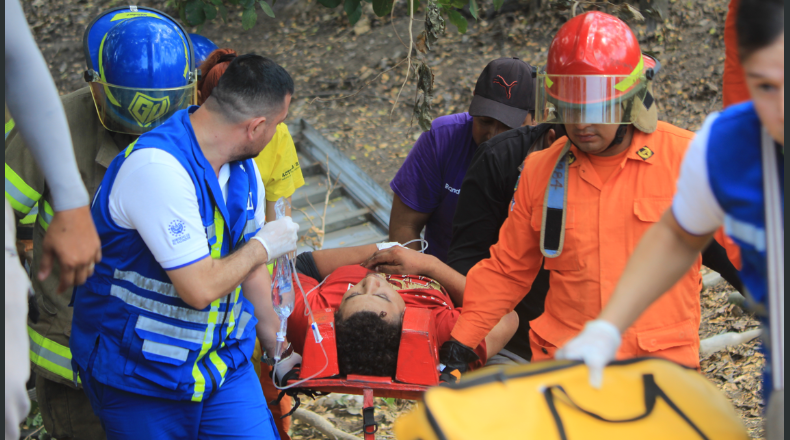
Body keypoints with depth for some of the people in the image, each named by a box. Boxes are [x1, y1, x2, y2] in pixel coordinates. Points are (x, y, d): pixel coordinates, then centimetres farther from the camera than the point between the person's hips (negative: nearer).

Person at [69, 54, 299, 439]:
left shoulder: (242, 167, 2)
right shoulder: (158, 167, -27)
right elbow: (200, 287, -28)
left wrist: (278, 348, 25)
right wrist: (262, 246, -12)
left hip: (224, 364, 7)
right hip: (141, 378, -7)